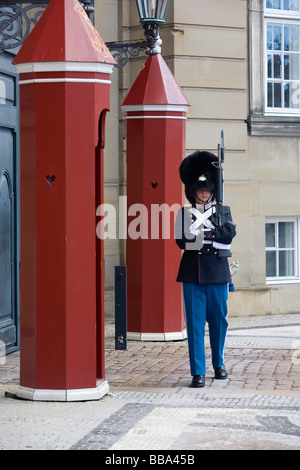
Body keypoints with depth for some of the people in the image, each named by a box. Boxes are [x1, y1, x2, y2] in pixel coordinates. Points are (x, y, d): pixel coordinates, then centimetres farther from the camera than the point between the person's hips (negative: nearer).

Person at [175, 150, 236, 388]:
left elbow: (229, 233, -9)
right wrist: (212, 239, -11)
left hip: (217, 271, 1)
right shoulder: (184, 213, 7)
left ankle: (219, 363, 27)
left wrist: (203, 232, -15)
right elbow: (182, 241, -7)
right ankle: (198, 372, -4)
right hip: (193, 272, -1)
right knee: (195, 321, -5)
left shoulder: (223, 210, 10)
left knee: (219, 319, 8)